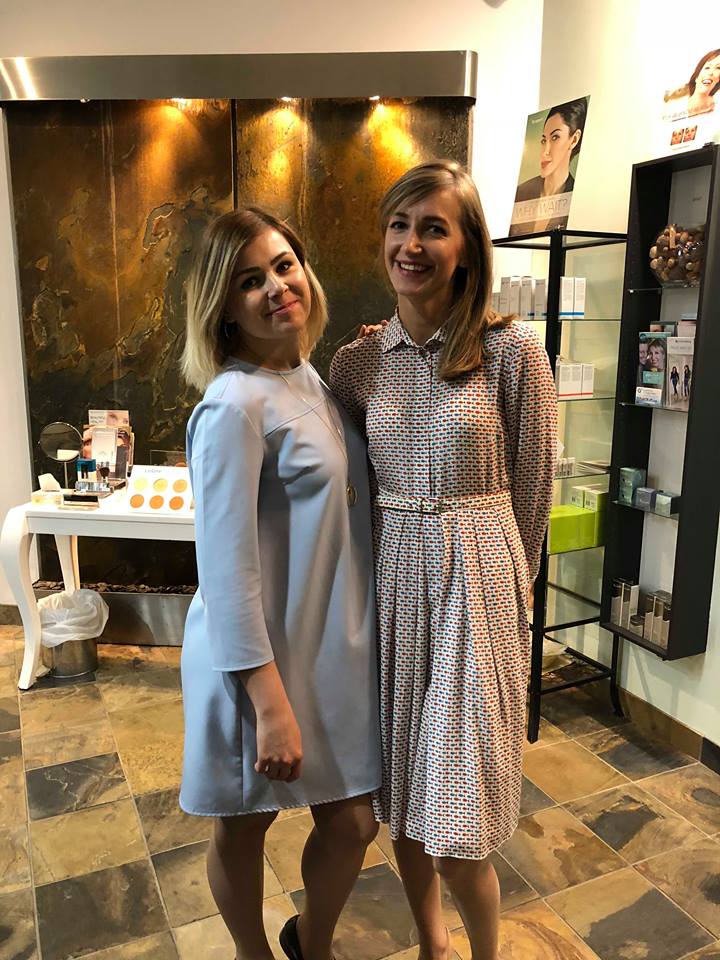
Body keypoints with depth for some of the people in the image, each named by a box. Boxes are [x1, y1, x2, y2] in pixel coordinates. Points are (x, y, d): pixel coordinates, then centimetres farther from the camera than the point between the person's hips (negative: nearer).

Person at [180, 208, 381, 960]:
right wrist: (271, 702, -20)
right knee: (244, 827, 17)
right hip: (262, 658, -7)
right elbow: (227, 569, -21)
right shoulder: (234, 406, -20)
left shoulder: (312, 380, 5)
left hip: (336, 642, 7)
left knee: (352, 821, 17)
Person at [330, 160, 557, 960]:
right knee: (399, 791, 17)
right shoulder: (356, 362, 1)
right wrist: (398, 559, 13)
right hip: (388, 576, 4)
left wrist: (507, 575, 10)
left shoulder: (513, 349, -9)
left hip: (478, 581, -3)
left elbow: (532, 487, 0)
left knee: (456, 827, 3)